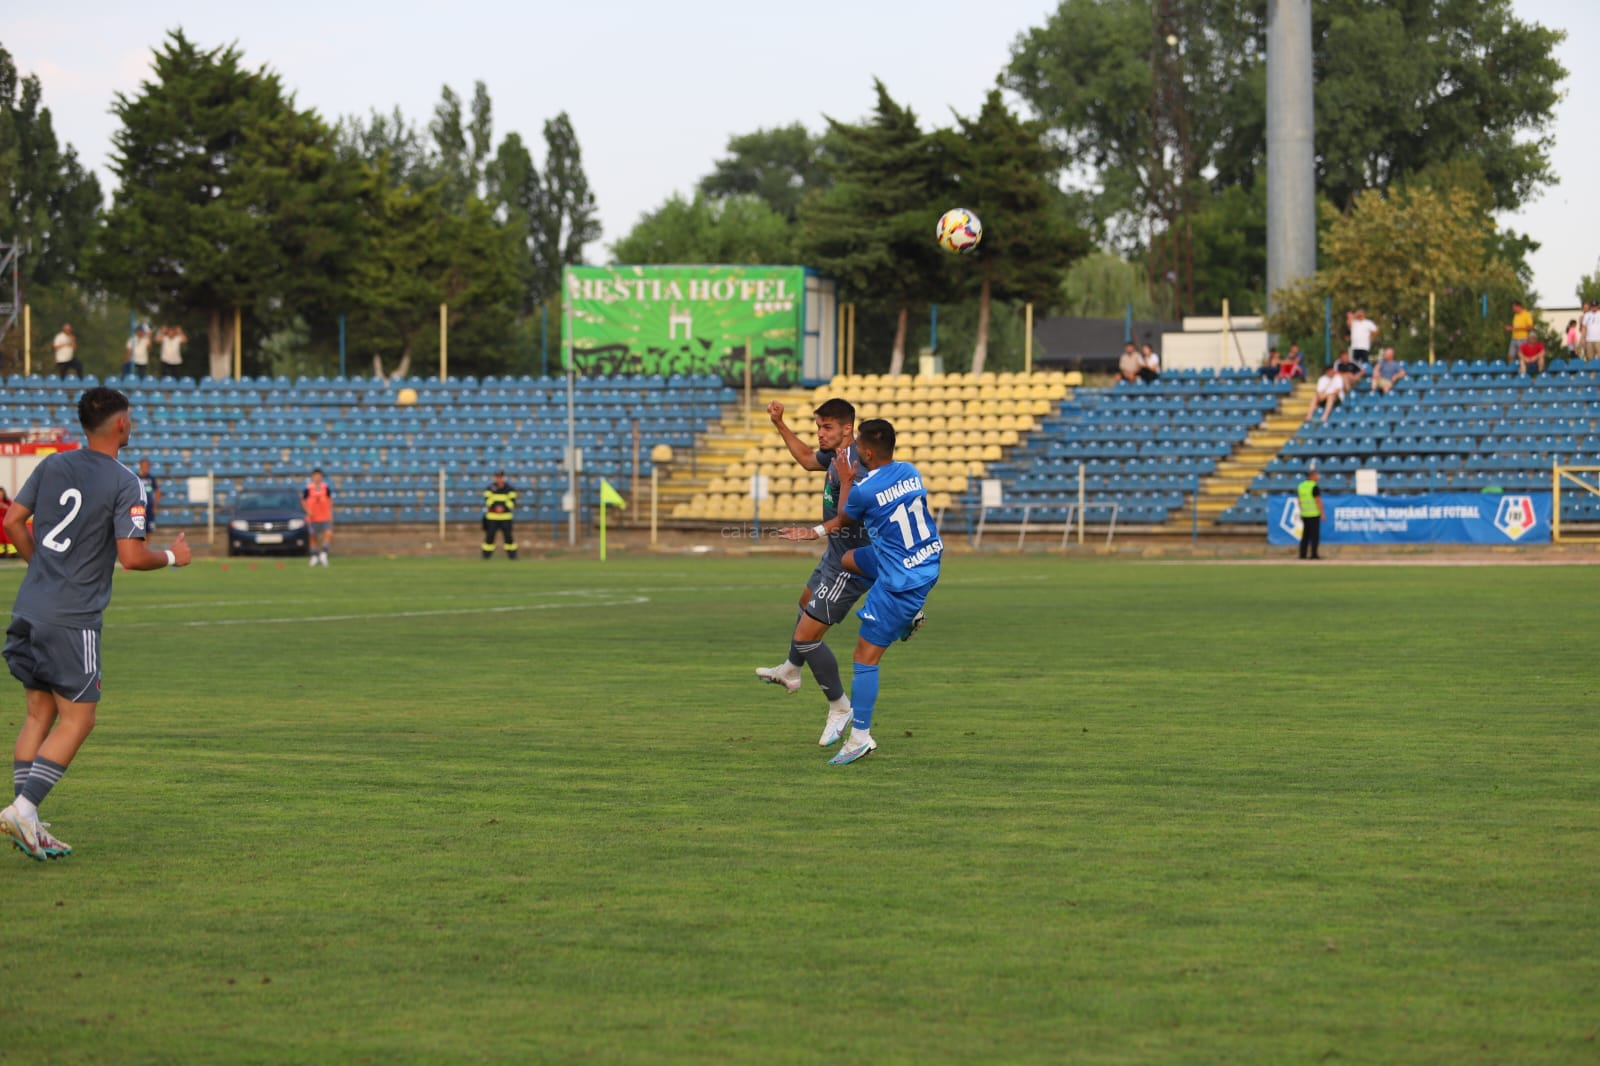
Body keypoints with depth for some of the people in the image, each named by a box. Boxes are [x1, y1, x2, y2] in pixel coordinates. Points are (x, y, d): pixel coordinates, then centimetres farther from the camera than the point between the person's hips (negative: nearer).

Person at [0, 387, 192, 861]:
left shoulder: (53, 465, 8)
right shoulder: (125, 484, -10)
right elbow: (131, 556, -14)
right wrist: (172, 556, 5)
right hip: (73, 620, -7)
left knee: (39, 712, 13)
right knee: (77, 718, 2)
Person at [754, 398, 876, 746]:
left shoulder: (852, 464, -30)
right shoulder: (836, 455, 0)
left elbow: (848, 518, -38)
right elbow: (808, 459, 22)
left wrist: (846, 479, -45)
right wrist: (780, 424, 20)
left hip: (849, 564, -11)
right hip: (835, 555, 11)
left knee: (806, 636, -9)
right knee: (807, 603, 35)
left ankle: (840, 708, 9)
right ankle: (791, 671, 59)